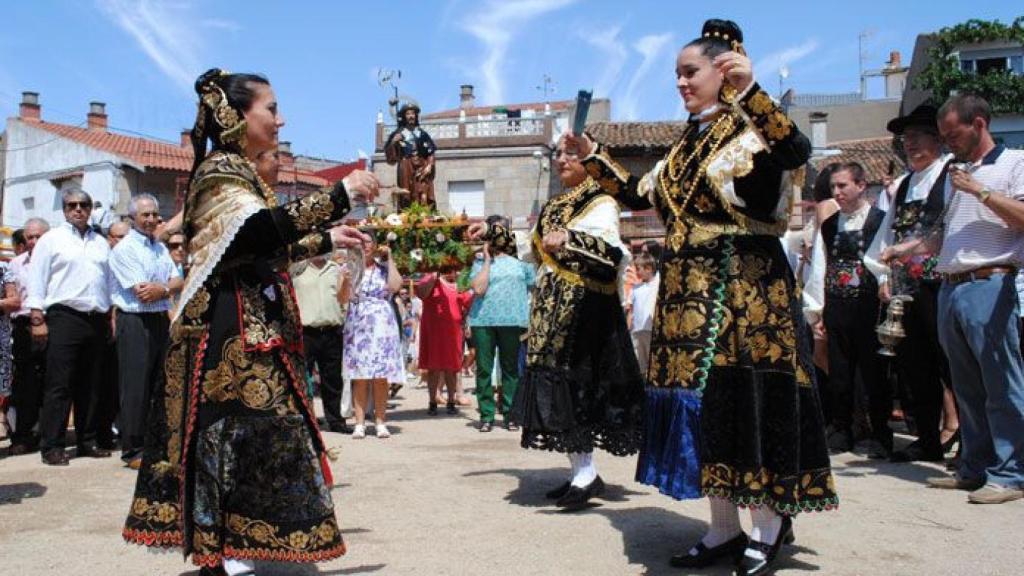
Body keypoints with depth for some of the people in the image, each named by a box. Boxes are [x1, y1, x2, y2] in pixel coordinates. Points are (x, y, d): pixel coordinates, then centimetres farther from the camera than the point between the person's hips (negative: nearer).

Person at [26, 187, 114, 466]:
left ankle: (87, 441, 16)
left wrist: (110, 319, 14)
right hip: (64, 318, -5)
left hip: (97, 319, 5)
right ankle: (52, 446, -2)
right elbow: (37, 281, -1)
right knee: (59, 385, -6)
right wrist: (38, 320, -9)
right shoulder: (51, 240, 4)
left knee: (91, 385, 8)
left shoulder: (101, 243, 18)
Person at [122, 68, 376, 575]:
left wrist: (326, 240, 23)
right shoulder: (222, 169, -11)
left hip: (252, 325, 10)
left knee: (232, 430, 10)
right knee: (237, 427, -8)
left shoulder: (240, 171, 19)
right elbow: (264, 229, -28)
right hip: (234, 327, -10)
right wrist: (341, 193, -24)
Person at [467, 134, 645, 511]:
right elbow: (532, 248, 31)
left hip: (582, 307, -8)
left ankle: (586, 473, -6)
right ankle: (579, 471, 15)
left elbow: (615, 253, -23)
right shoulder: (554, 207, 19)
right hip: (550, 307, 8)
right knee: (554, 386, 7)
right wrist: (492, 232, 29)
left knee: (571, 384, -13)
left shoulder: (601, 204, -7)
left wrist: (570, 240, -38)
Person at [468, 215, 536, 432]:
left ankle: (509, 413, 14)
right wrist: (487, 259, -4)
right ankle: (486, 415, 10)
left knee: (511, 368, 6)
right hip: (483, 321, 0)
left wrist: (530, 320, 5)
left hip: (512, 321, 0)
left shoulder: (520, 259, 9)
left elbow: (533, 288, 12)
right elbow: (478, 289, -8)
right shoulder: (480, 262, 7)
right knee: (484, 369, 2)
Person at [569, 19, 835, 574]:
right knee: (698, 399, 7)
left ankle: (768, 524, 12)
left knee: (744, 397, -5)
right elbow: (638, 196, 22)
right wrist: (593, 155, 18)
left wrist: (750, 90, -33)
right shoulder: (685, 145, 17)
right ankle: (724, 528, 17)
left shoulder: (752, 129, -5)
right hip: (686, 293, 7)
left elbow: (797, 151, -27)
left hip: (743, 288, -7)